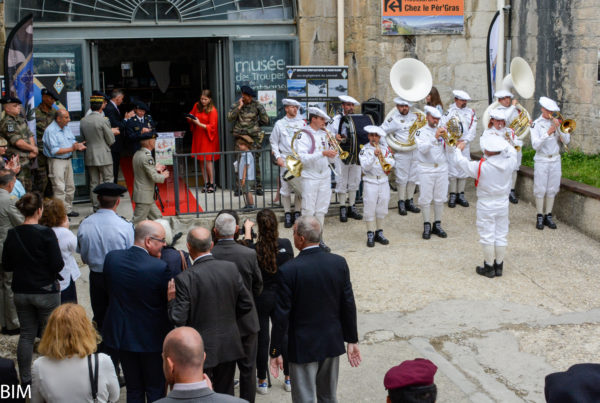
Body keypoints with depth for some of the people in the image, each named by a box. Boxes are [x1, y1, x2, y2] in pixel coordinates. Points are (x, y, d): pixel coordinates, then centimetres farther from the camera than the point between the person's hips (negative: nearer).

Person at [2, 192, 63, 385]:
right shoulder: (46, 233, -17)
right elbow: (57, 265, -17)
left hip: (21, 292, 5)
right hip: (46, 292, -5)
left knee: (26, 334, 14)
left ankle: (25, 380, 21)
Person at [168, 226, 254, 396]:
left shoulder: (184, 279, -19)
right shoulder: (231, 268, -6)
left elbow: (179, 319, -19)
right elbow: (247, 304, 0)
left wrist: (172, 299, -2)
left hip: (201, 350, -4)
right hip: (229, 346, 4)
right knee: (226, 394, 19)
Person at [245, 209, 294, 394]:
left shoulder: (254, 249, -20)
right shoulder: (286, 244, -13)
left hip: (260, 299, -2)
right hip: (282, 296, 2)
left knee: (262, 339, 9)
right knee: (285, 337, 16)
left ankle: (262, 382, 21)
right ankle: (289, 379, 27)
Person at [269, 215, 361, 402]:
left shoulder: (288, 270, -19)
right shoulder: (339, 263, -7)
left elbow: (282, 315, -15)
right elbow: (348, 306, -1)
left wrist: (275, 352, -5)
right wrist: (352, 340, 10)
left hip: (303, 347, -4)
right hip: (332, 343, 4)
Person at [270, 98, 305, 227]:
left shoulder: (302, 123, 9)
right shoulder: (280, 123, 6)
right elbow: (273, 141, 8)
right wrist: (278, 157, -3)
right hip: (285, 159, -1)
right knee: (286, 188, -2)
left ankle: (297, 213, 13)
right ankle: (287, 214, 7)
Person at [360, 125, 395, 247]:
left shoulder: (385, 149, 9)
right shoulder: (365, 149, -3)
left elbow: (392, 162, 2)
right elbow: (365, 166, -15)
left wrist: (384, 158, -15)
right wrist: (374, 156, -25)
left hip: (383, 181, 4)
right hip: (370, 182, -4)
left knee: (382, 207, 9)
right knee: (370, 208, -2)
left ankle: (379, 233, 20)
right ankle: (370, 235, 5)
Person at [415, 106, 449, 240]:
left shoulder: (442, 130, 9)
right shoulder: (421, 132, -1)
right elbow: (422, 148, -18)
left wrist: (447, 136, -13)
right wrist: (435, 137, -28)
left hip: (442, 168, 3)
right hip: (426, 170, -3)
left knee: (440, 198, 7)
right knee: (425, 199, -1)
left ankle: (437, 225, 17)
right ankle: (427, 226, 9)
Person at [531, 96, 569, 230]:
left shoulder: (558, 123, 7)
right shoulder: (536, 124, -4)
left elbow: (566, 141, -2)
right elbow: (535, 145, -14)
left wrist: (559, 127, -13)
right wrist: (548, 133, -22)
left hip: (555, 161, 3)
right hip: (541, 161, -3)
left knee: (552, 190, 7)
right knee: (540, 190, 0)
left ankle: (548, 216, 16)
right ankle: (540, 217, 10)